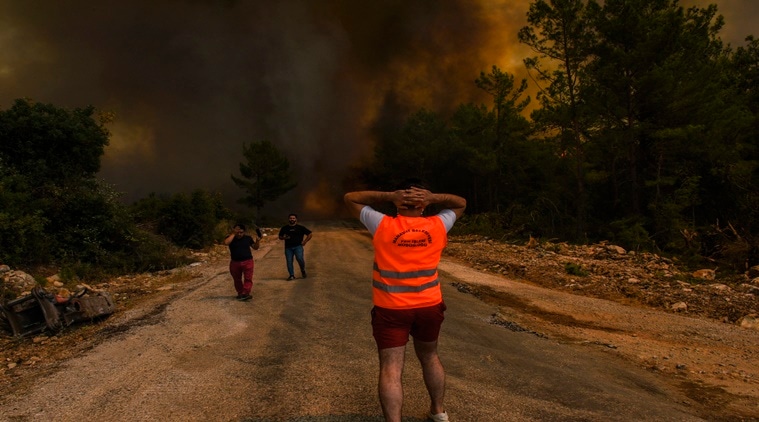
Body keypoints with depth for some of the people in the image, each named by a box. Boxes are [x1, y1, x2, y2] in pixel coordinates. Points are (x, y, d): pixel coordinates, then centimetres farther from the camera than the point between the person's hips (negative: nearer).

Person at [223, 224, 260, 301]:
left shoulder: (248, 238, 2)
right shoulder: (231, 238, -1)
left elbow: (255, 247, 10)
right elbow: (226, 242, -25)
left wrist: (258, 240, -6)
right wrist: (233, 233, -20)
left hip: (247, 261, -1)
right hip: (235, 262, 1)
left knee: (248, 278, -9)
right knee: (237, 279, 12)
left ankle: (245, 293, -12)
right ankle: (240, 293, 25)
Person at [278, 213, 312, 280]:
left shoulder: (300, 228, 9)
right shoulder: (284, 228, 14)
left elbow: (309, 234, 13)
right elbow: (280, 237, 22)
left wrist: (305, 241, 2)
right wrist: (284, 238, -1)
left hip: (298, 246, -3)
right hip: (288, 247, 3)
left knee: (299, 258, -22)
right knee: (289, 261, -3)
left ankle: (303, 270, 4)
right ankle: (291, 275, 6)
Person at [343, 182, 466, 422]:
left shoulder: (382, 226, -9)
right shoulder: (437, 226, -4)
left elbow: (351, 199, 2)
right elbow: (460, 203, 13)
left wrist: (389, 196, -9)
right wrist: (433, 198, -6)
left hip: (390, 309, -3)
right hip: (429, 306, 3)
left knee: (391, 369, -2)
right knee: (430, 357, 23)